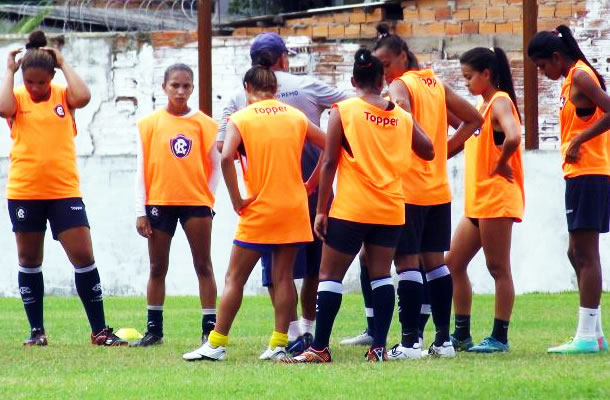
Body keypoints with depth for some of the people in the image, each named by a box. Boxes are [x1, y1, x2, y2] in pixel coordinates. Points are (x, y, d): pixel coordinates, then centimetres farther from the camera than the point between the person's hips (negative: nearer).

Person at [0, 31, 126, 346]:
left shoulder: (63, 96, 4)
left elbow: (83, 96, -17)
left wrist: (63, 64, -6)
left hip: (64, 190, 0)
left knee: (83, 256, -4)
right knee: (29, 260, 8)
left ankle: (99, 330, 2)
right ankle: (36, 329, 19)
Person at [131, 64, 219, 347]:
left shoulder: (204, 124, 1)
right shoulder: (150, 124, 2)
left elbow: (215, 165, 9)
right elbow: (142, 169, 3)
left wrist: (206, 196, 1)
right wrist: (141, 211, -1)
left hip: (196, 202, -1)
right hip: (160, 203, 1)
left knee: (203, 265, 0)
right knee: (158, 268, 7)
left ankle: (209, 328, 1)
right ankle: (154, 329, 13)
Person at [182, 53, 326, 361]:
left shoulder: (241, 119, -4)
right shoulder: (296, 117, 7)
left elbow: (226, 158, -20)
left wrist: (236, 199, -13)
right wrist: (311, 184, 13)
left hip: (259, 210, -3)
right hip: (293, 208, 3)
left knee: (235, 278, 3)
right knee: (283, 277, 7)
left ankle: (216, 344, 2)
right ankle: (279, 344, 4)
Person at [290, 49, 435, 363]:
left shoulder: (343, 112, -4)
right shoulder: (402, 117, 6)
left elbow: (329, 163, -7)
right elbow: (428, 152, 16)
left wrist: (321, 210, -4)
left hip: (351, 210, -4)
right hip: (391, 211, 4)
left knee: (330, 276, 2)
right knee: (381, 275, 8)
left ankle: (320, 348, -2)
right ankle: (379, 347, 2)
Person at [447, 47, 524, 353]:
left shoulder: (500, 103, -12)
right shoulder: (481, 105, 18)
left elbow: (512, 137, -29)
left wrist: (500, 165, -17)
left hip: (497, 198, -10)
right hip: (477, 201, 10)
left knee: (498, 268, -5)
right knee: (453, 263, 9)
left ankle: (499, 337, -1)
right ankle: (461, 334, 14)